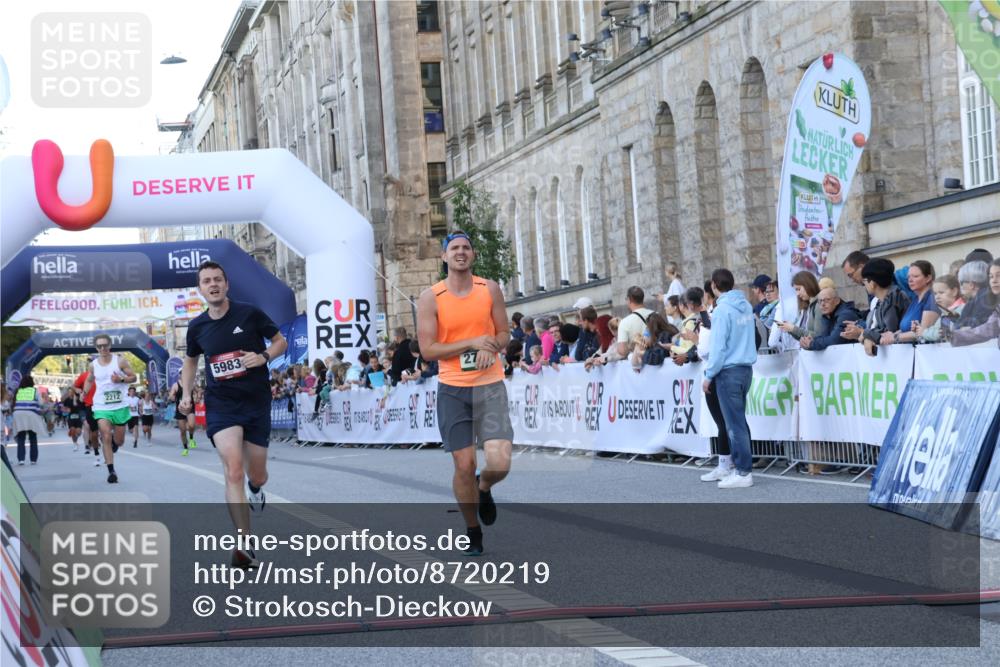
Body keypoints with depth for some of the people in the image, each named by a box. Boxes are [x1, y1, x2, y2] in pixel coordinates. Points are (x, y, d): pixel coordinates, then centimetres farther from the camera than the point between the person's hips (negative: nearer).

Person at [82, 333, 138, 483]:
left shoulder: (120, 360, -4)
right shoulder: (93, 365, 3)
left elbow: (133, 377, -2)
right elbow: (89, 381, 22)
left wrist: (121, 379, -20)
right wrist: (84, 393, 6)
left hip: (120, 406, 0)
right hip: (101, 407, 0)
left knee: (119, 441, 8)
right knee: (106, 437, -15)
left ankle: (113, 443, 47)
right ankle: (111, 471, -11)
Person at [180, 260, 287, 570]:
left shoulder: (249, 314, -6)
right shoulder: (197, 327, 3)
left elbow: (281, 341, 5)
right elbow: (191, 360, 22)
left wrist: (263, 356, -15)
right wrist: (186, 393, 9)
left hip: (257, 402, 0)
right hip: (220, 404, 0)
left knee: (256, 475, 9)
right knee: (233, 470, -19)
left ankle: (255, 489, 51)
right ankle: (245, 546, -20)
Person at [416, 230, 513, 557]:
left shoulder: (490, 289, 4)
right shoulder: (430, 298, -3)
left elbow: (504, 334, 12)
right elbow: (428, 349, -8)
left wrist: (491, 346, -11)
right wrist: (472, 343, -16)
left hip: (490, 386, 1)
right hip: (452, 389, -1)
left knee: (499, 463, -13)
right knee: (464, 465, 0)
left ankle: (484, 490, 24)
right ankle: (472, 532, 20)